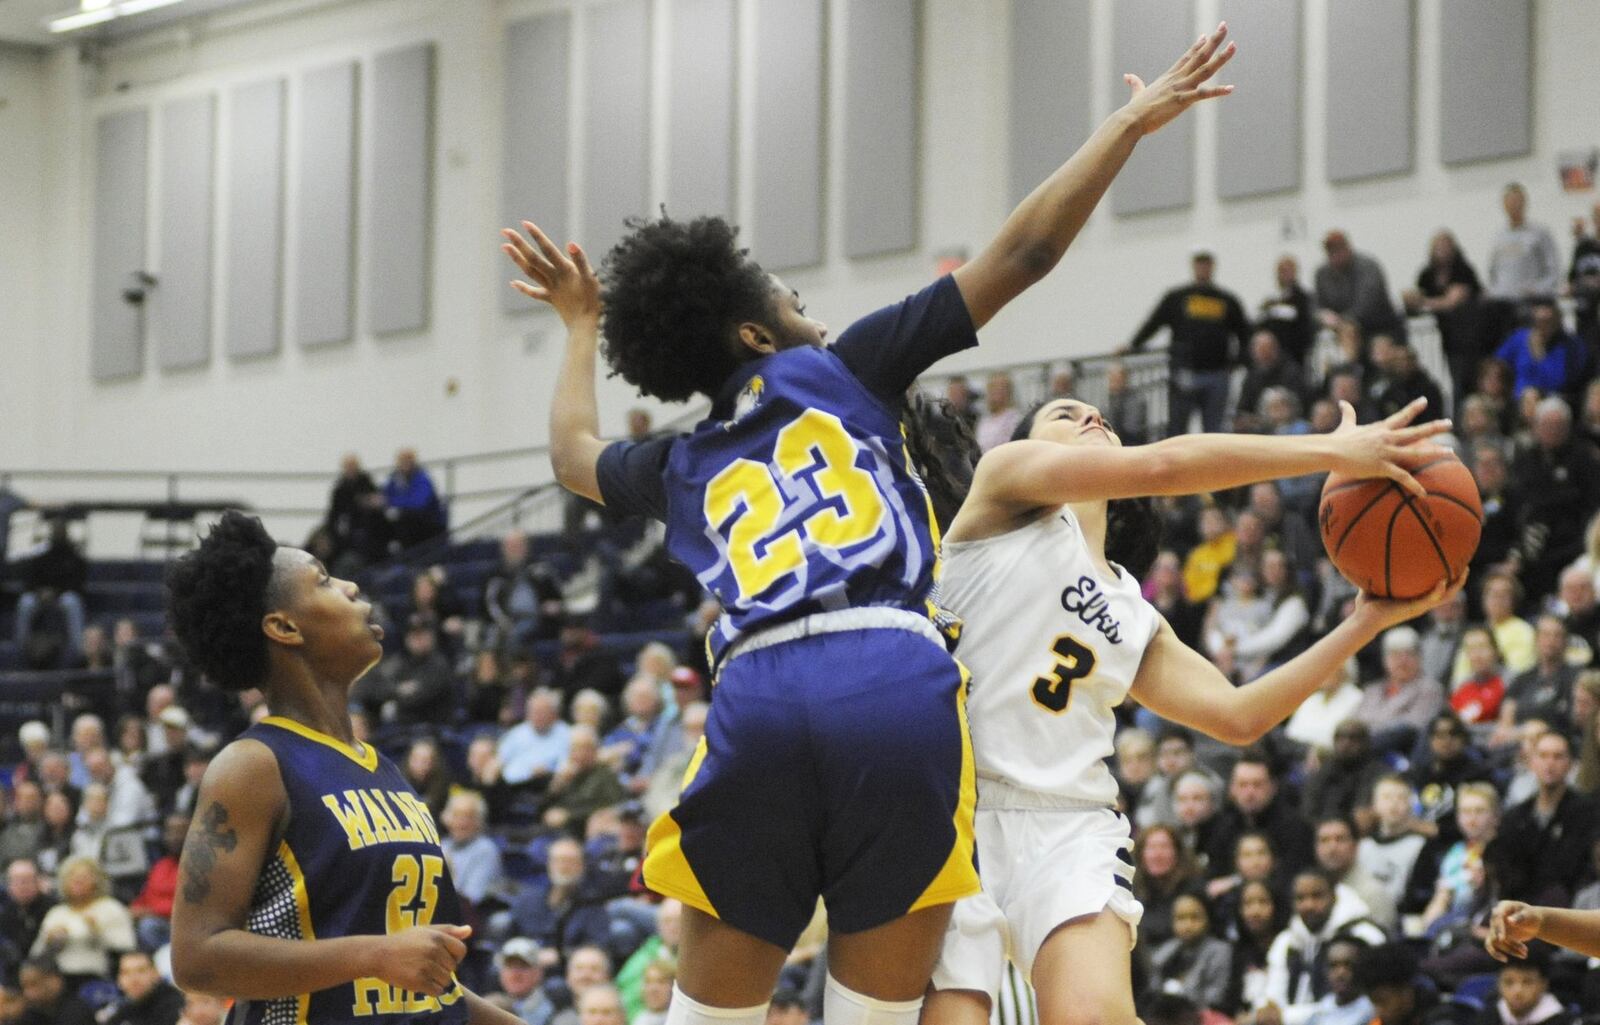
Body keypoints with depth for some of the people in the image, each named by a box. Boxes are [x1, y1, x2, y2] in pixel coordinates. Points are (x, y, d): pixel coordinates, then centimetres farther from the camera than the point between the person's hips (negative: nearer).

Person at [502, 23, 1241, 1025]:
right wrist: (1131, 123, 23)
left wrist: (583, 326, 66)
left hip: (756, 700, 3)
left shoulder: (684, 464, 27)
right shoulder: (845, 370, 17)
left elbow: (576, 453, 52)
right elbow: (1020, 254, 15)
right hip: (898, 687, -3)